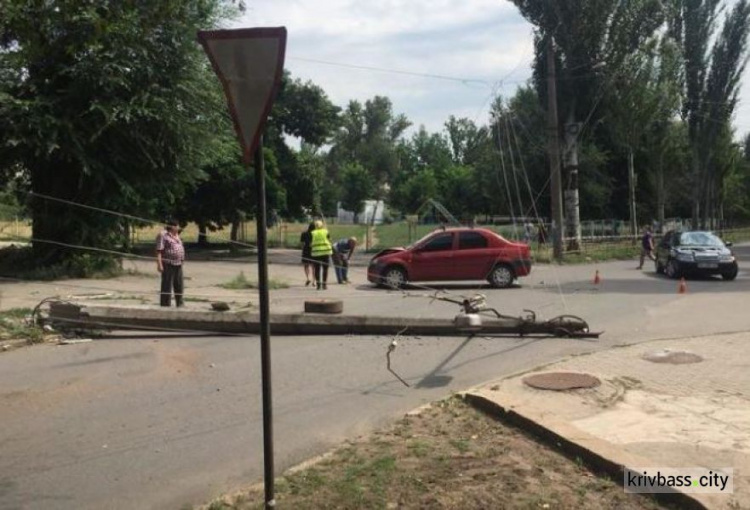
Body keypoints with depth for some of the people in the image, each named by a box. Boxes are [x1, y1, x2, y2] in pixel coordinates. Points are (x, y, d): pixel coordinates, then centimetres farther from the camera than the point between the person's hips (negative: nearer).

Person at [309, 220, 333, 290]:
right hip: (326, 251, 0)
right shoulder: (326, 232, 1)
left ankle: (318, 284, 5)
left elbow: (310, 244, 2)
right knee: (325, 268, 4)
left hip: (316, 252, 1)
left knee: (317, 268, 7)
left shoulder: (312, 233, 2)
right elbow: (329, 240, 4)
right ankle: (324, 284, 2)